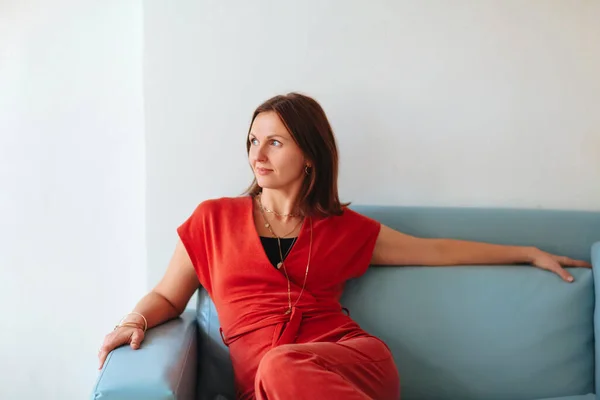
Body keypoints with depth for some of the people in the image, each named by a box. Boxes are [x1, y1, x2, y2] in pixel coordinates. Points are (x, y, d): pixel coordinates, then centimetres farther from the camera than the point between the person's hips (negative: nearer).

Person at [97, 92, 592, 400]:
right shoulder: (214, 219, 15)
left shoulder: (342, 228, 17)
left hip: (353, 358, 0)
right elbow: (167, 296, 20)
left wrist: (531, 253, 27)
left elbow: (438, 250, 25)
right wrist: (136, 320, -4)